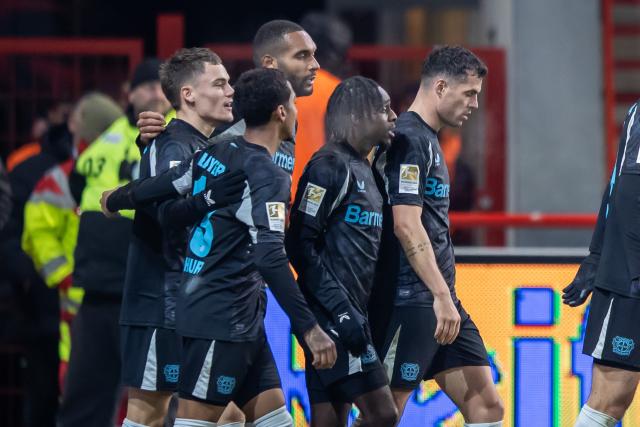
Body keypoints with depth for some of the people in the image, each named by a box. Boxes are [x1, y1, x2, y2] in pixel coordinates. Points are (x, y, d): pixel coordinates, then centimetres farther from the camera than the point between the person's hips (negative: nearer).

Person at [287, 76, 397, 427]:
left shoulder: (363, 169, 18)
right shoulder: (330, 166, -11)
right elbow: (300, 244, -16)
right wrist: (341, 310, -21)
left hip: (348, 313, 9)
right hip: (331, 315, -9)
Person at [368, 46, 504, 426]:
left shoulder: (427, 139, 18)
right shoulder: (409, 140, -13)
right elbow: (406, 225, -21)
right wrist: (441, 295, -23)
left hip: (439, 300, 10)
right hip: (411, 301, -10)